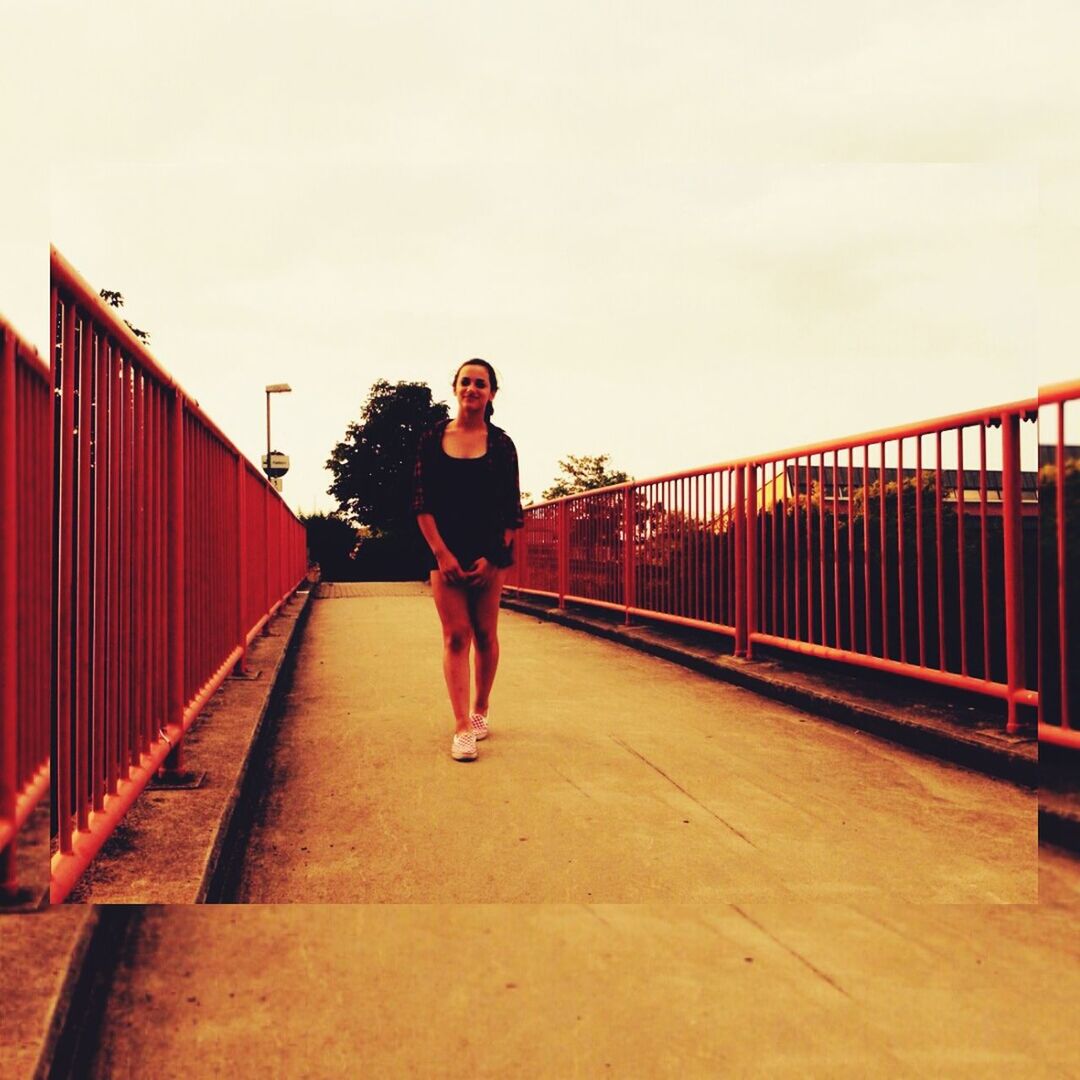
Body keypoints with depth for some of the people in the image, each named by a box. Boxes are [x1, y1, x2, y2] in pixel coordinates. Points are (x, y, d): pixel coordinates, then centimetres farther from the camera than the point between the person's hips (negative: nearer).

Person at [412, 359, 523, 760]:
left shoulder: (501, 444, 2)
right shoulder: (433, 439, 2)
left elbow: (512, 509, 2)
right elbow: (422, 502, -1)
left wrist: (492, 557, -7)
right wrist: (442, 553, -9)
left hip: (489, 552, 0)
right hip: (445, 550, 0)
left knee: (485, 634, 8)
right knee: (455, 636, -2)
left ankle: (480, 711, 25)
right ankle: (462, 727, -2)